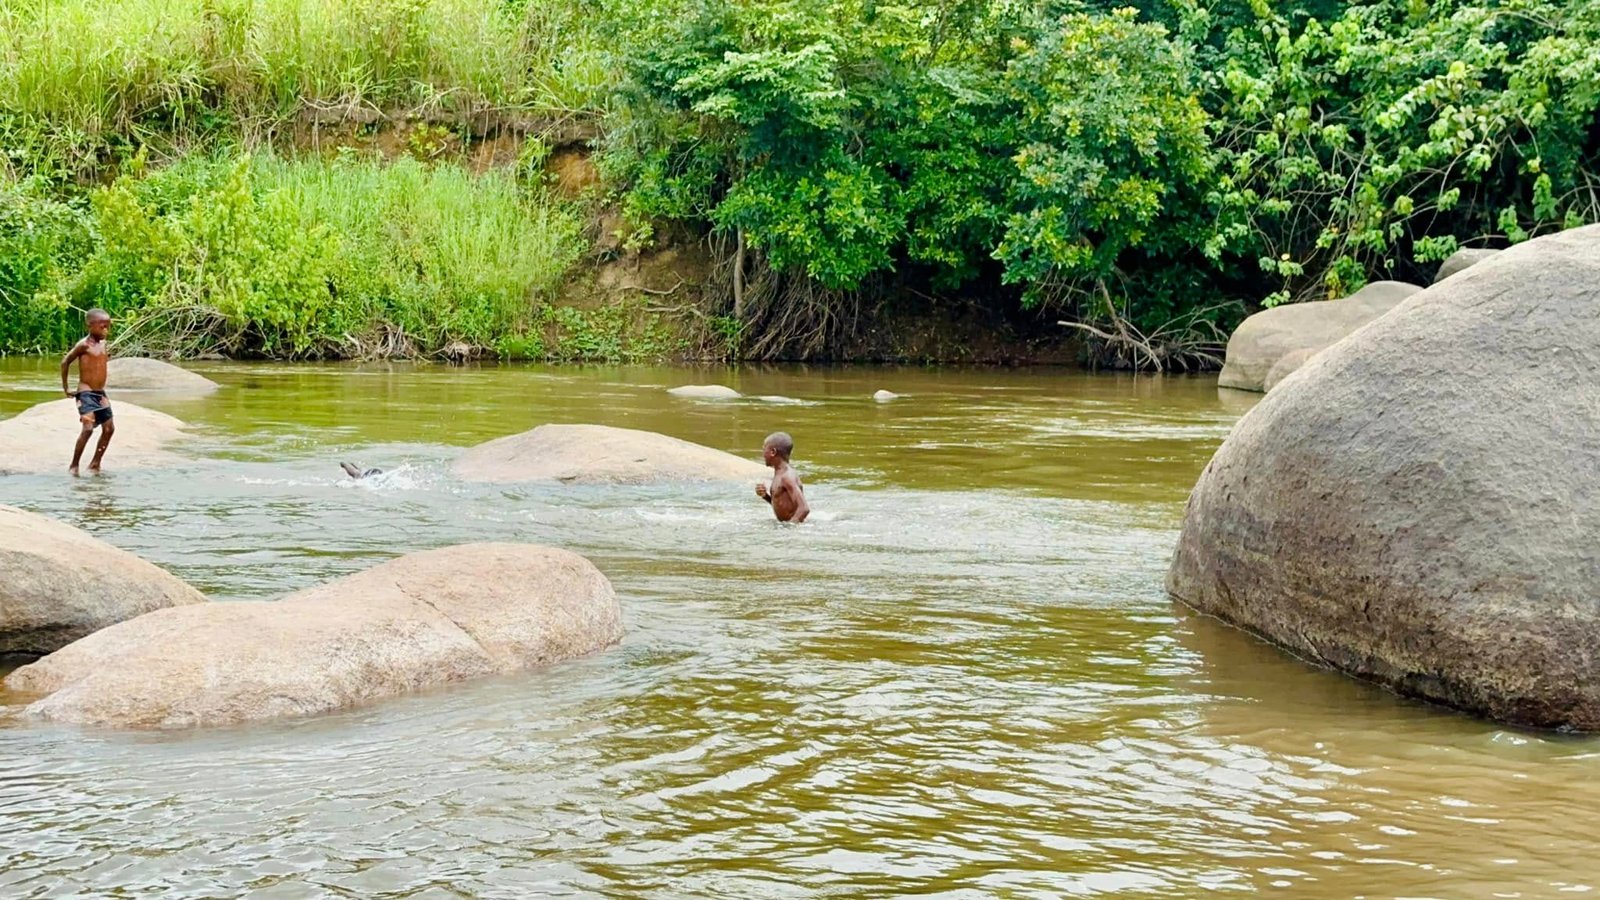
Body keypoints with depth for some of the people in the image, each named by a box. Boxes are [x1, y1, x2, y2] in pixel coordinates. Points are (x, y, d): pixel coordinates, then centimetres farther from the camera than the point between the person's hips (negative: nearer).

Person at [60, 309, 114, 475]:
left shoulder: (102, 343, 8)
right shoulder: (84, 345, -13)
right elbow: (65, 362, -5)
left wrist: (100, 389, 17)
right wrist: (66, 388, -2)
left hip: (100, 393, 8)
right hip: (86, 393, -8)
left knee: (109, 428, 7)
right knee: (88, 428, -18)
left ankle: (95, 463, 17)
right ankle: (74, 465, -9)